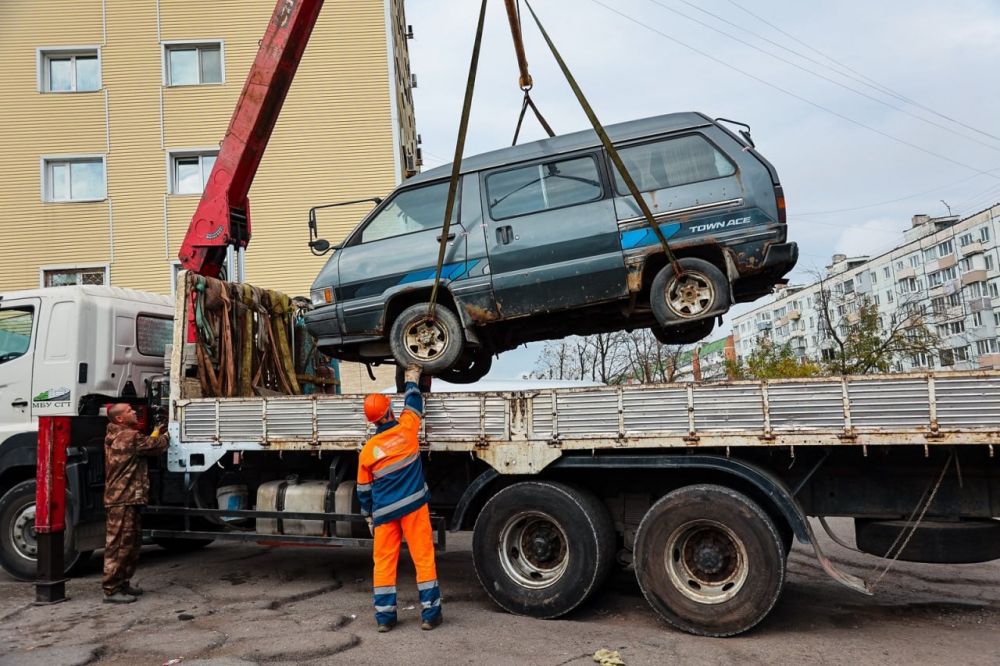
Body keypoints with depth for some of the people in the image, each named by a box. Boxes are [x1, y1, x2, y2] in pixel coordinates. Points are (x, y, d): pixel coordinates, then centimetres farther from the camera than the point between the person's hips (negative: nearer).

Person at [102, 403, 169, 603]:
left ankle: (123, 583, 26)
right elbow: (156, 446, -5)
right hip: (123, 500, -11)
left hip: (125, 499, 11)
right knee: (119, 544, -6)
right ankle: (111, 590, -1)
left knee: (132, 542, 17)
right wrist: (164, 437, 15)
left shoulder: (116, 436, 17)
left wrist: (154, 435, 29)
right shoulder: (130, 436, -15)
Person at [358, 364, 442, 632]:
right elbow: (413, 406, 14)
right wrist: (413, 379, 30)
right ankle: (429, 613, 7)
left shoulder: (367, 451, -1)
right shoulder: (406, 430, -7)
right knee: (423, 558, 4)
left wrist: (369, 517, 21)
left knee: (384, 562, 10)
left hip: (384, 512, 1)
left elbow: (363, 490, 8)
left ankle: (384, 616, 12)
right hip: (414, 506, -1)